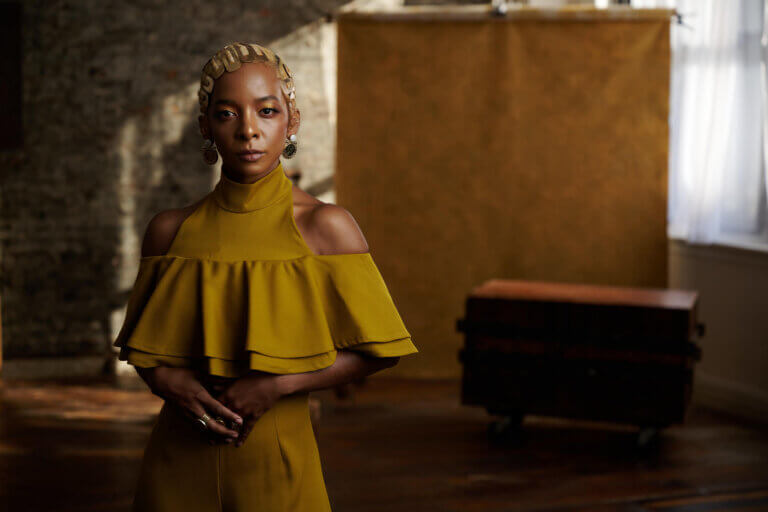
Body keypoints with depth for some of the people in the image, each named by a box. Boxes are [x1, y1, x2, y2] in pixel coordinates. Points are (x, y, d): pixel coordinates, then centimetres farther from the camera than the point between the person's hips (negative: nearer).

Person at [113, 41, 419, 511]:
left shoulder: (324, 227, -8)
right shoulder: (171, 231, 1)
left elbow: (376, 350, -5)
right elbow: (141, 346, 13)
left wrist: (277, 387, -14)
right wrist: (166, 379, -8)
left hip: (276, 460, -2)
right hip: (179, 460, 2)